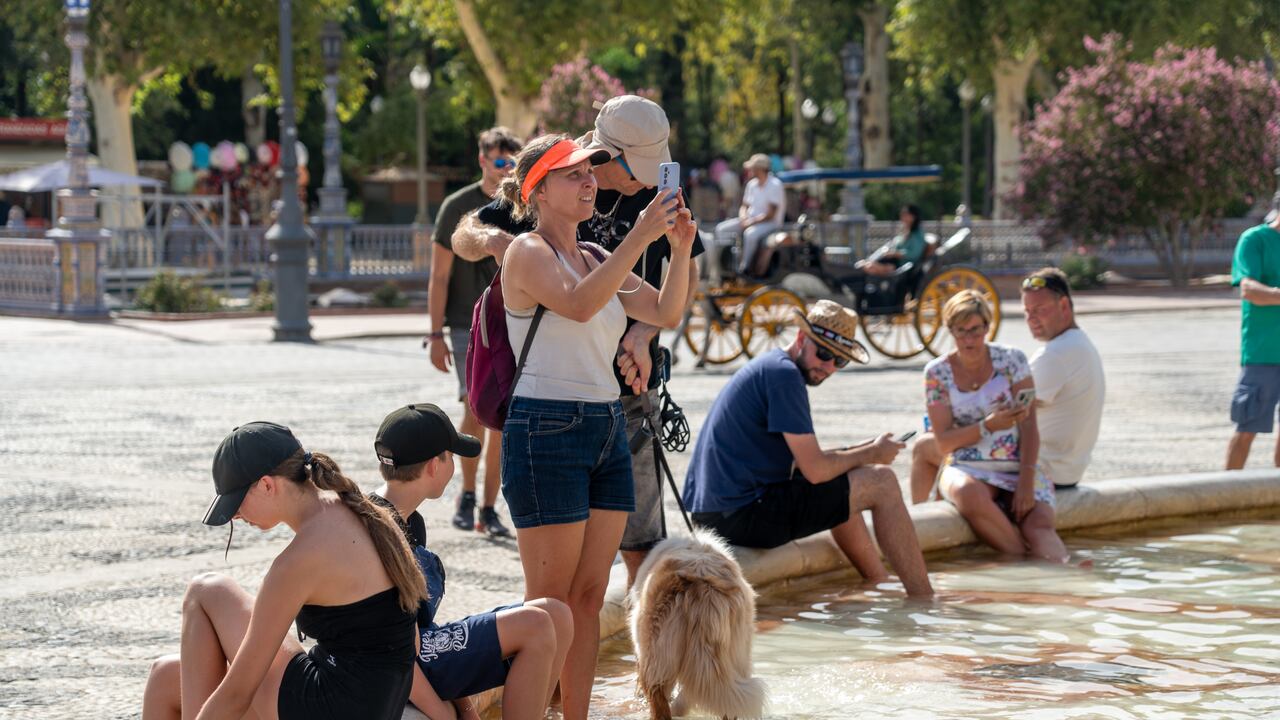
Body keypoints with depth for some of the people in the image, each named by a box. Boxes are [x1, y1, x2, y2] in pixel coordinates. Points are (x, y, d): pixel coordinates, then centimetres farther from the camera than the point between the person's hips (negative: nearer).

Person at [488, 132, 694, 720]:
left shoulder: (596, 258, 16)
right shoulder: (528, 253, -7)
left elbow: (664, 313, 12)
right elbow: (578, 304, -26)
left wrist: (680, 249, -4)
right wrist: (639, 237, -31)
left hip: (607, 429, 8)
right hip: (546, 430, -8)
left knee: (589, 596, 7)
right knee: (549, 601, -6)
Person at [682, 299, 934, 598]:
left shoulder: (767, 366, 19)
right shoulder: (784, 374, -13)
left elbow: (802, 459, 22)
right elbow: (815, 470, -16)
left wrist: (859, 451, 10)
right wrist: (871, 453, 0)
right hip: (743, 514, -10)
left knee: (841, 493, 32)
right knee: (882, 482, -3)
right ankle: (923, 600, 1)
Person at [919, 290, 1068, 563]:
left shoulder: (1011, 359, 2)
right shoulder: (937, 373, 3)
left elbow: (1029, 425, -4)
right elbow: (943, 443, -1)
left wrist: (1026, 482, -16)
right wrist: (988, 426, -18)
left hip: (1018, 468, 1)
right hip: (968, 469, -1)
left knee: (1039, 524, -29)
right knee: (969, 493, -37)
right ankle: (1026, 558, -30)